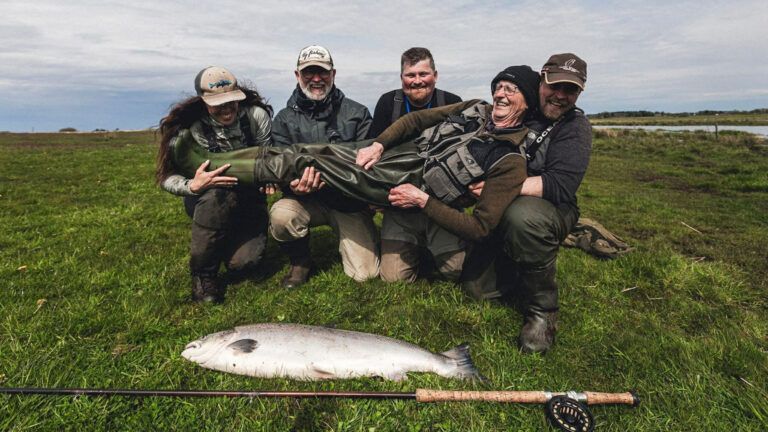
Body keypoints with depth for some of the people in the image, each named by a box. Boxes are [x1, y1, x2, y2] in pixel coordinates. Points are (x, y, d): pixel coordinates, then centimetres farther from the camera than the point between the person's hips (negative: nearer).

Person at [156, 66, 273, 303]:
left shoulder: (256, 114, -14)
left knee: (243, 261, -21)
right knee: (217, 195, -39)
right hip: (205, 200, 0)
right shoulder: (189, 126, -17)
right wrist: (193, 186, -37)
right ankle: (203, 274, -15)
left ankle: (231, 242, 21)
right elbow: (167, 177, -14)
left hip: (248, 199, 1)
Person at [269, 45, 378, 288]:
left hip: (350, 202, 0)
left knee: (365, 274, -10)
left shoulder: (357, 113, 1)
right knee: (280, 215, -34)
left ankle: (344, 237, 26)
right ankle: (300, 262, 0)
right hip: (307, 201, 1)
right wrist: (294, 185, -29)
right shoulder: (285, 119, 2)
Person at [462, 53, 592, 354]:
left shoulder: (575, 127, -8)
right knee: (475, 285, -9)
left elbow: (560, 186, -22)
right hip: (499, 212, 4)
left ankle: (542, 311, -18)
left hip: (551, 210, -4)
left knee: (522, 216, -40)